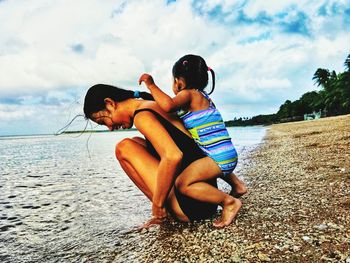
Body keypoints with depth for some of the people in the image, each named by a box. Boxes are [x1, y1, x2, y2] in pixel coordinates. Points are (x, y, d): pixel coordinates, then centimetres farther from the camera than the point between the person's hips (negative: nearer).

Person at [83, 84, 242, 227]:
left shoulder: (142, 115, -16)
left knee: (124, 148, -8)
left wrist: (157, 203, -18)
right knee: (136, 143, 15)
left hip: (191, 206, -8)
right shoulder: (155, 106, 14)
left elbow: (172, 156, -33)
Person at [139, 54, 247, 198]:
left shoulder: (188, 94, -9)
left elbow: (168, 105, -28)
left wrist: (151, 85, -17)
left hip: (219, 158, -9)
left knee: (181, 183, -12)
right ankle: (237, 184, 34)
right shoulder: (204, 97, 18)